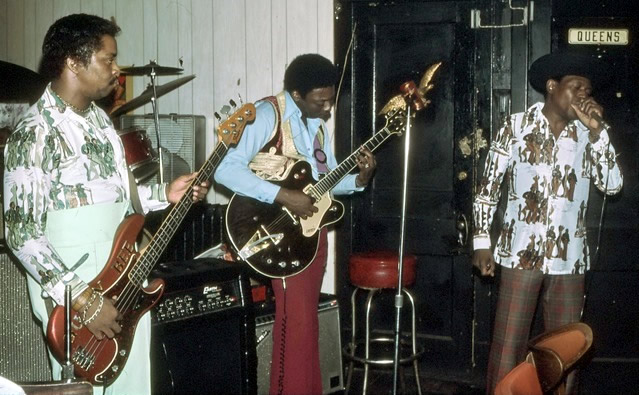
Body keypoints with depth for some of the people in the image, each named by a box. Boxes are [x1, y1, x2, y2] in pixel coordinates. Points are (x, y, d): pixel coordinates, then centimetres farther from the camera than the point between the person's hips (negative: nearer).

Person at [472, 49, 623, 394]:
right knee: (508, 346, -1)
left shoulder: (588, 134, 5)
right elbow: (489, 184, 2)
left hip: (569, 258, 3)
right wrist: (481, 242, -1)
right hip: (521, 253, -3)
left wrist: (597, 131, -9)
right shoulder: (517, 125, -1)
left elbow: (612, 184, -4)